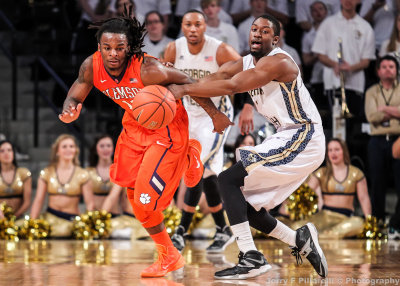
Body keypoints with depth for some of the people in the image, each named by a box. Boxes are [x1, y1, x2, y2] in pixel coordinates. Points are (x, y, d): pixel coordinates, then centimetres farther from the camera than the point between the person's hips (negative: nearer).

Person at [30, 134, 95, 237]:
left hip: (72, 220, -2)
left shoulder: (82, 175, 4)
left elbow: (90, 204, 3)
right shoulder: (47, 173, 8)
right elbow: (38, 201, 6)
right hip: (50, 216, 2)